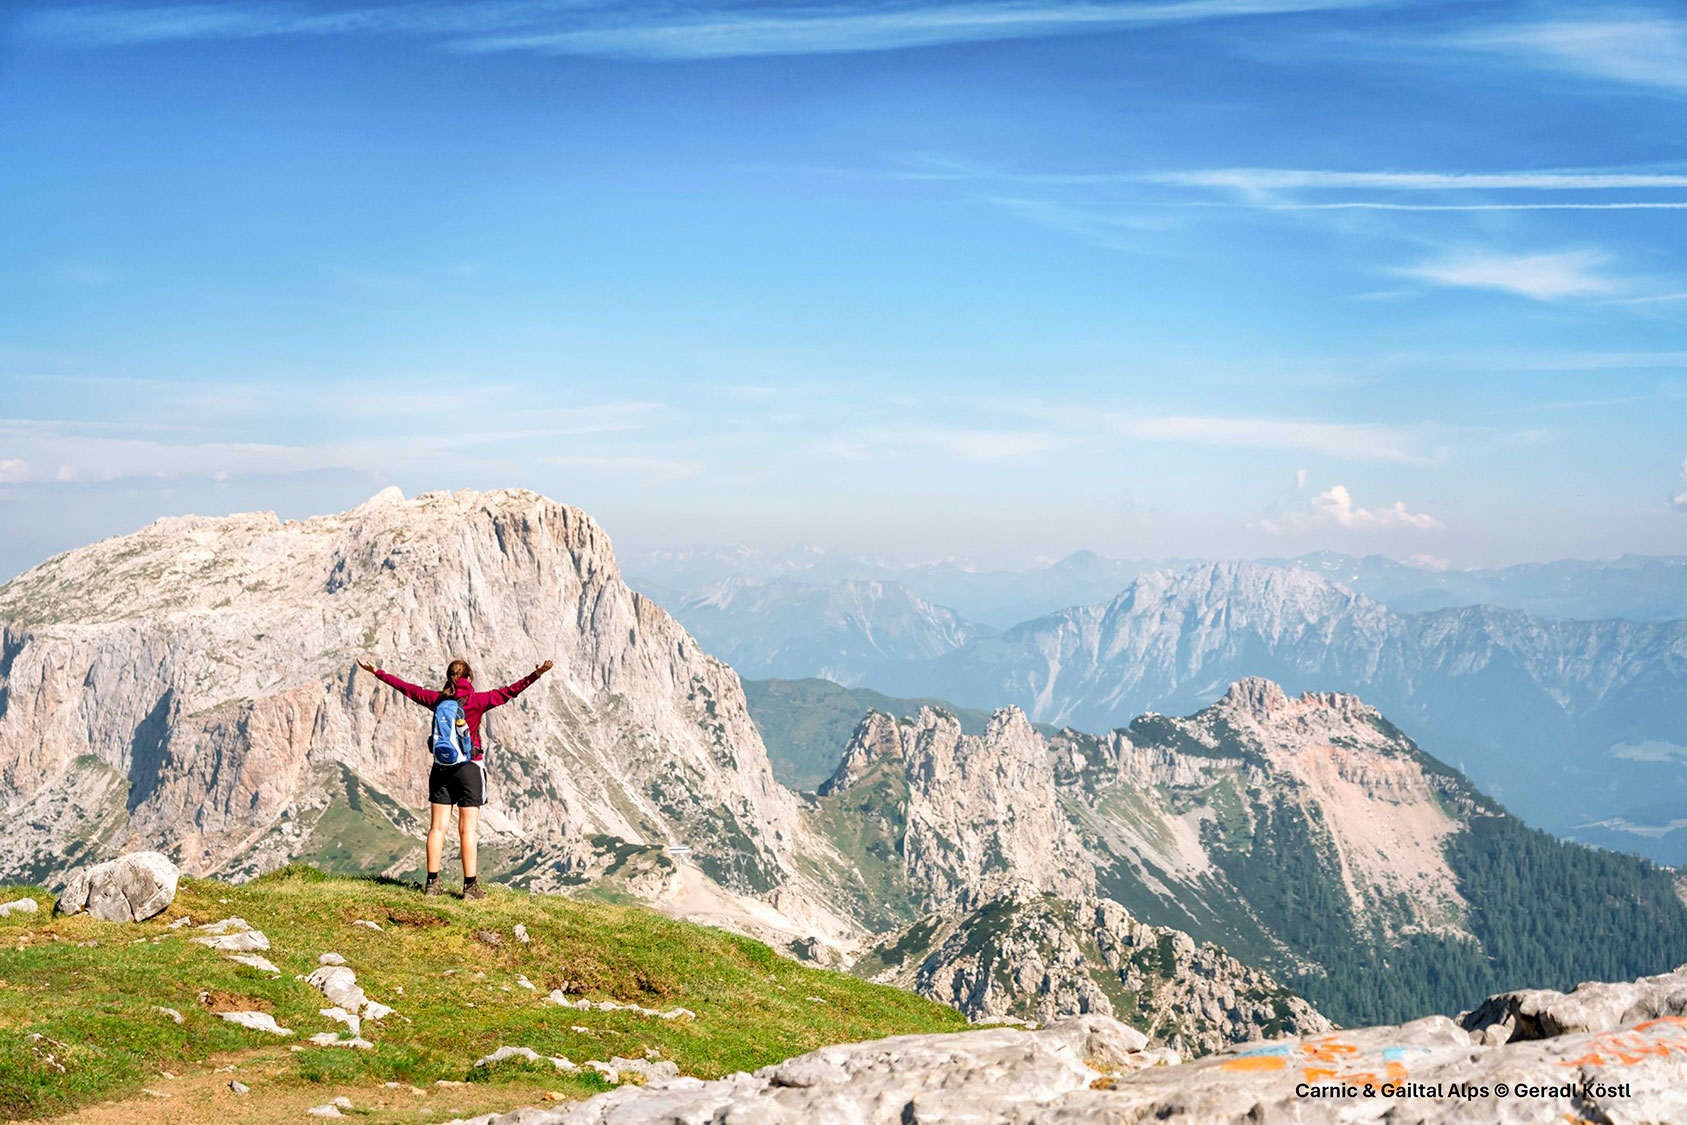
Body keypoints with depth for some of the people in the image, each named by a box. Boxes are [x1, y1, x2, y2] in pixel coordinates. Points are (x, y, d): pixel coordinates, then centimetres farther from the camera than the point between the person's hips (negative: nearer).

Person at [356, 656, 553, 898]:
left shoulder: (437, 699, 2)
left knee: (437, 826, 8)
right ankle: (470, 885, -1)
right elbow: (508, 692, -17)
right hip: (468, 768, -4)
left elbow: (406, 688, 13)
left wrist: (378, 673, 25)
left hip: (441, 767, 4)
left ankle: (432, 882, 10)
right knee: (467, 830, -2)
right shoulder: (476, 701, -9)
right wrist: (536, 675, -21)